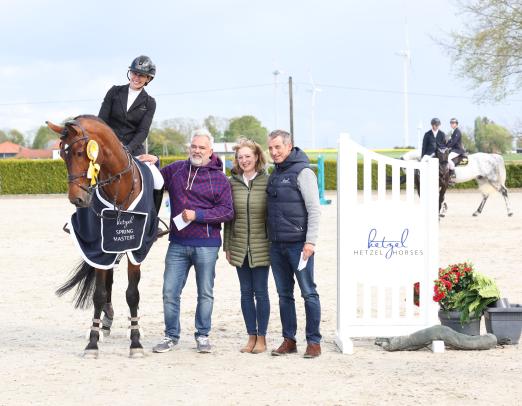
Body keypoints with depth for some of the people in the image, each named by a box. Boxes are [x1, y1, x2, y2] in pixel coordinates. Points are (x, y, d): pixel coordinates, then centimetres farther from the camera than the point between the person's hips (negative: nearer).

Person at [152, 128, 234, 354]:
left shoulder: (219, 178, -3)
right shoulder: (175, 170, 7)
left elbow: (227, 211, -8)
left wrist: (198, 215, -16)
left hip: (206, 244, -3)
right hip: (177, 243, 3)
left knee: (205, 293, 7)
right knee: (170, 292, 3)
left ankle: (202, 335, 19)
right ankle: (171, 336, 14)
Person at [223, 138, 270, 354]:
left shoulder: (267, 182, -4)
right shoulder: (232, 183, 5)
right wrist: (227, 246, 7)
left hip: (261, 247, -3)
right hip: (239, 247, 3)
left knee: (260, 291, 2)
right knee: (246, 292, 8)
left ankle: (262, 338, 11)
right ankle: (251, 336, 16)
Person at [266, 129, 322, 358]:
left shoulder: (302, 172, -7)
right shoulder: (275, 174, 16)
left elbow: (314, 209, -11)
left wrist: (310, 241, -17)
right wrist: (270, 239, 14)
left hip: (298, 243, -7)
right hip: (277, 245, 7)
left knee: (308, 293, -3)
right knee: (284, 294, 10)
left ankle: (314, 342, 1)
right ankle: (289, 340, 16)